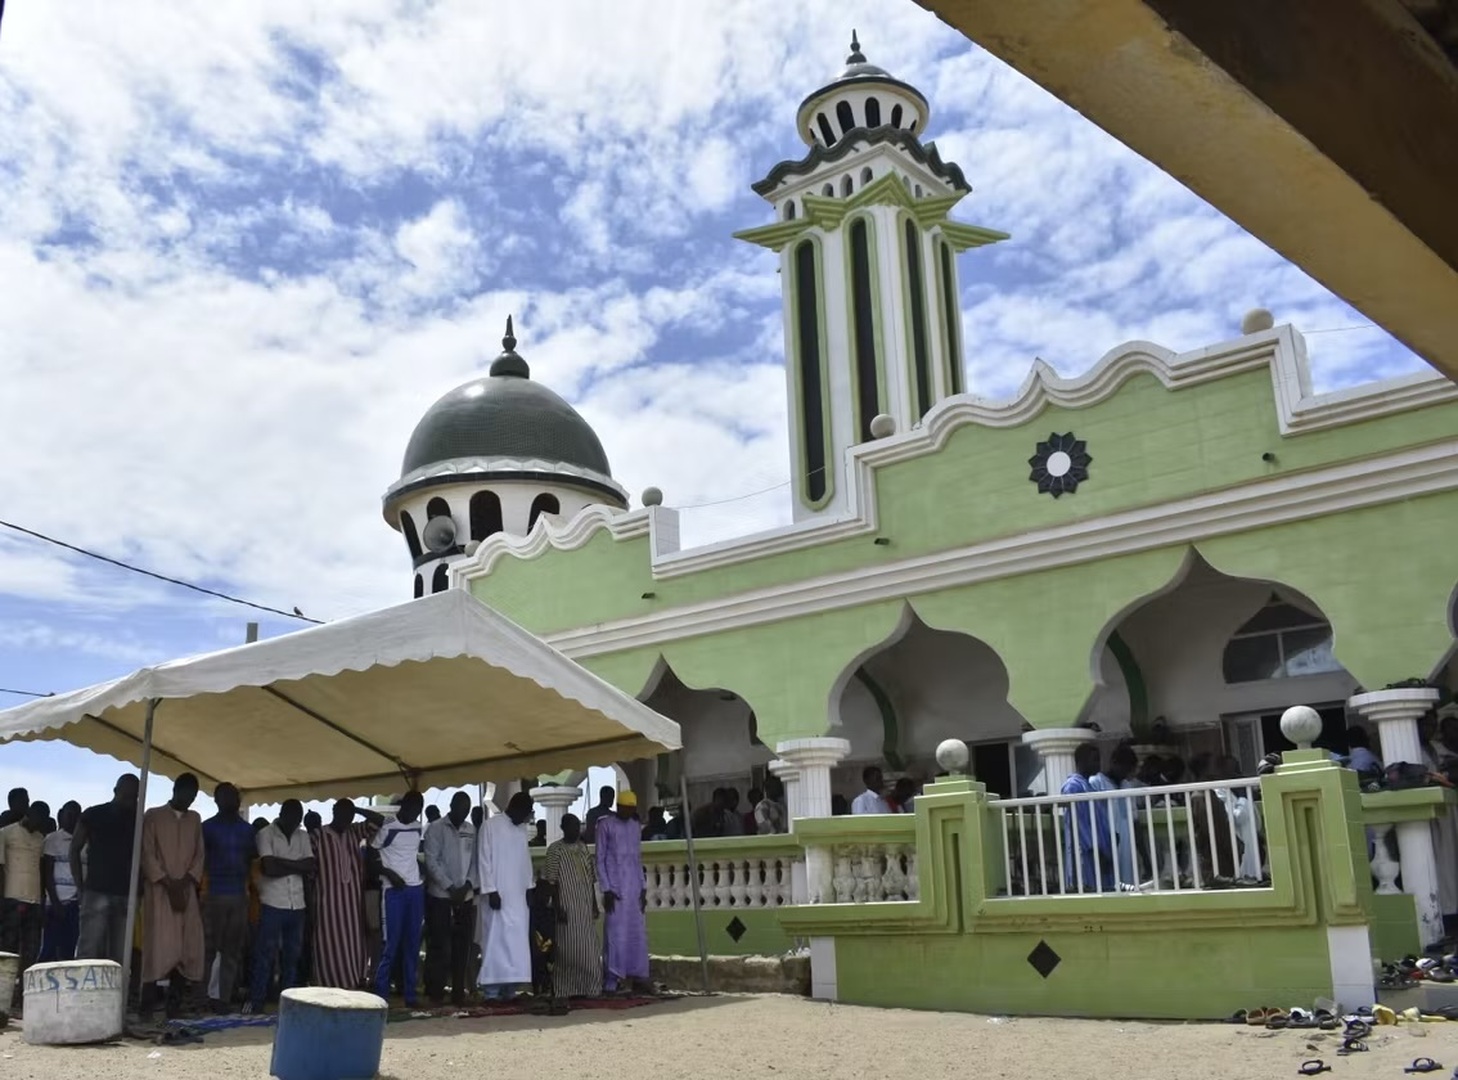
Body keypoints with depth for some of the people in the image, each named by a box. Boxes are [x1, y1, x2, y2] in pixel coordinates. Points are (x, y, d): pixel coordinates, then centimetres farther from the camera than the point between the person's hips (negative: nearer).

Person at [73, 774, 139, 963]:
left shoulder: (138, 820, 10)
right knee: (89, 951, -9)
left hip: (126, 895, 3)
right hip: (97, 892, -3)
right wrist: (81, 886, 0)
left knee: (120, 955, 1)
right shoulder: (94, 815, 3)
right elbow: (75, 849, 6)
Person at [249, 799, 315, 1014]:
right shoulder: (266, 835, -4)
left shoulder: (303, 836, 11)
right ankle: (256, 1000, 4)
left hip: (297, 905, 5)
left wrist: (282, 864, -9)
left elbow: (313, 868, 1)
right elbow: (269, 867, -16)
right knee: (265, 955, -2)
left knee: (292, 955, 8)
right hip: (273, 904, -5)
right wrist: (298, 865, -5)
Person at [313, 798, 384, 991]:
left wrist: (356, 809, -1)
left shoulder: (354, 832, 9)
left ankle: (351, 989, 12)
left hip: (352, 900, 5)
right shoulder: (318, 836, -4)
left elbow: (379, 821, 8)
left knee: (353, 946, 6)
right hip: (329, 901, -4)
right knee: (330, 948, -3)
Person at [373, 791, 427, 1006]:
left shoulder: (420, 829, 9)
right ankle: (381, 993, 3)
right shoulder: (387, 828, -7)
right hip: (394, 890, -5)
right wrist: (388, 873, -13)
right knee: (392, 942, -6)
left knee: (413, 943, 5)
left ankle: (410, 994, 9)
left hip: (416, 889, 5)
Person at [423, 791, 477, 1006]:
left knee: (462, 946, 5)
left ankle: (458, 991, 12)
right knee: (439, 946, -2)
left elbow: (476, 861, 8)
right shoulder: (436, 829, -2)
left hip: (466, 897, 4)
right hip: (440, 896, -4)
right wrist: (450, 888, -14)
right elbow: (432, 861, -9)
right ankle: (436, 992, 6)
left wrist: (468, 885, -8)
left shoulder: (472, 831, 10)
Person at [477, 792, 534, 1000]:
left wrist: (529, 888, 9)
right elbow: (484, 860, -8)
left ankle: (510, 989, 6)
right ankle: (492, 991, -3)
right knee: (496, 941, -6)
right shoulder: (491, 826, -4)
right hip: (498, 896, -6)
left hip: (519, 897, 6)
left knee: (516, 944, 3)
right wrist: (491, 891, -14)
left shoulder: (521, 830, 15)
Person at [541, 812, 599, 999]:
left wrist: (595, 905, 11)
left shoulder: (583, 848, 12)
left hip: (586, 908, 5)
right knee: (568, 948, -2)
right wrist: (557, 908, -14)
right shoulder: (555, 849, -5)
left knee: (589, 948, 4)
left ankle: (587, 988, 12)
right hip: (568, 908, -5)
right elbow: (552, 882, -8)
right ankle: (567, 989, 8)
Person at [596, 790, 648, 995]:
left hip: (635, 887, 5)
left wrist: (643, 888, 9)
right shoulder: (606, 825, -1)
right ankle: (612, 977, -6)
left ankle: (637, 976, 7)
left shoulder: (635, 826, 13)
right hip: (615, 887, -5)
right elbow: (600, 859, -3)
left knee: (637, 932, 3)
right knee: (615, 932, -8)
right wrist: (606, 890, -10)